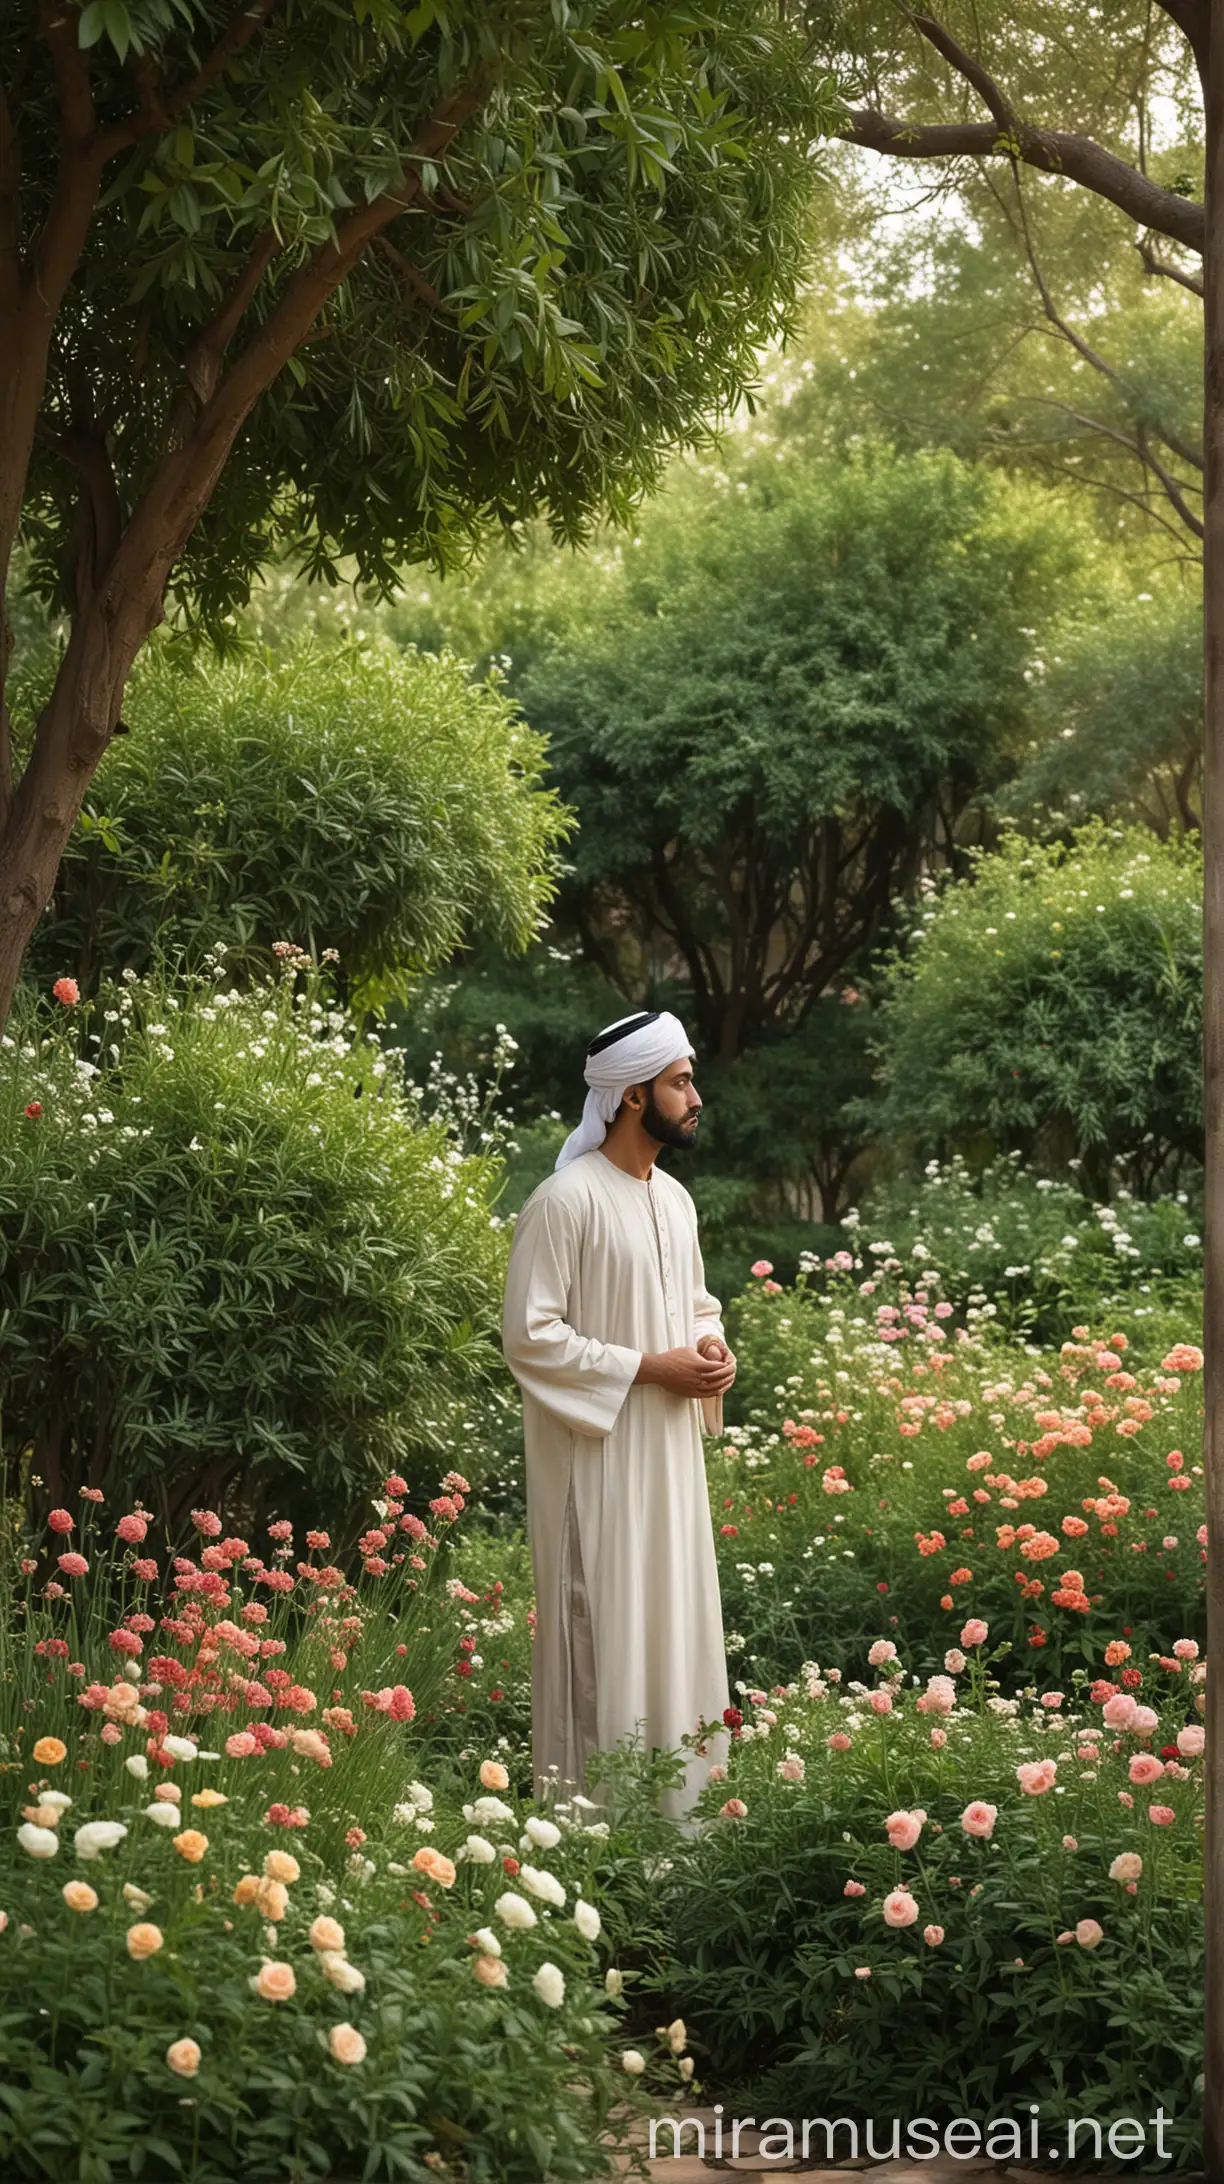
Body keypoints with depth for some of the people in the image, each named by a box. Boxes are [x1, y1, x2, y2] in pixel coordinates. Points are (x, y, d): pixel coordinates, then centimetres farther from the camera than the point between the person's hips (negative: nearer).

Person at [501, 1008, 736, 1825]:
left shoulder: (674, 1199, 10)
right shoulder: (566, 1200, -15)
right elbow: (529, 1336, -17)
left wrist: (713, 1346, 2)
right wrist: (648, 1368, -17)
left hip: (670, 1452, 8)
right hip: (598, 1458, -8)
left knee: (676, 1621, 11)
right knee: (605, 1631, -4)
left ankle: (678, 1805, 19)